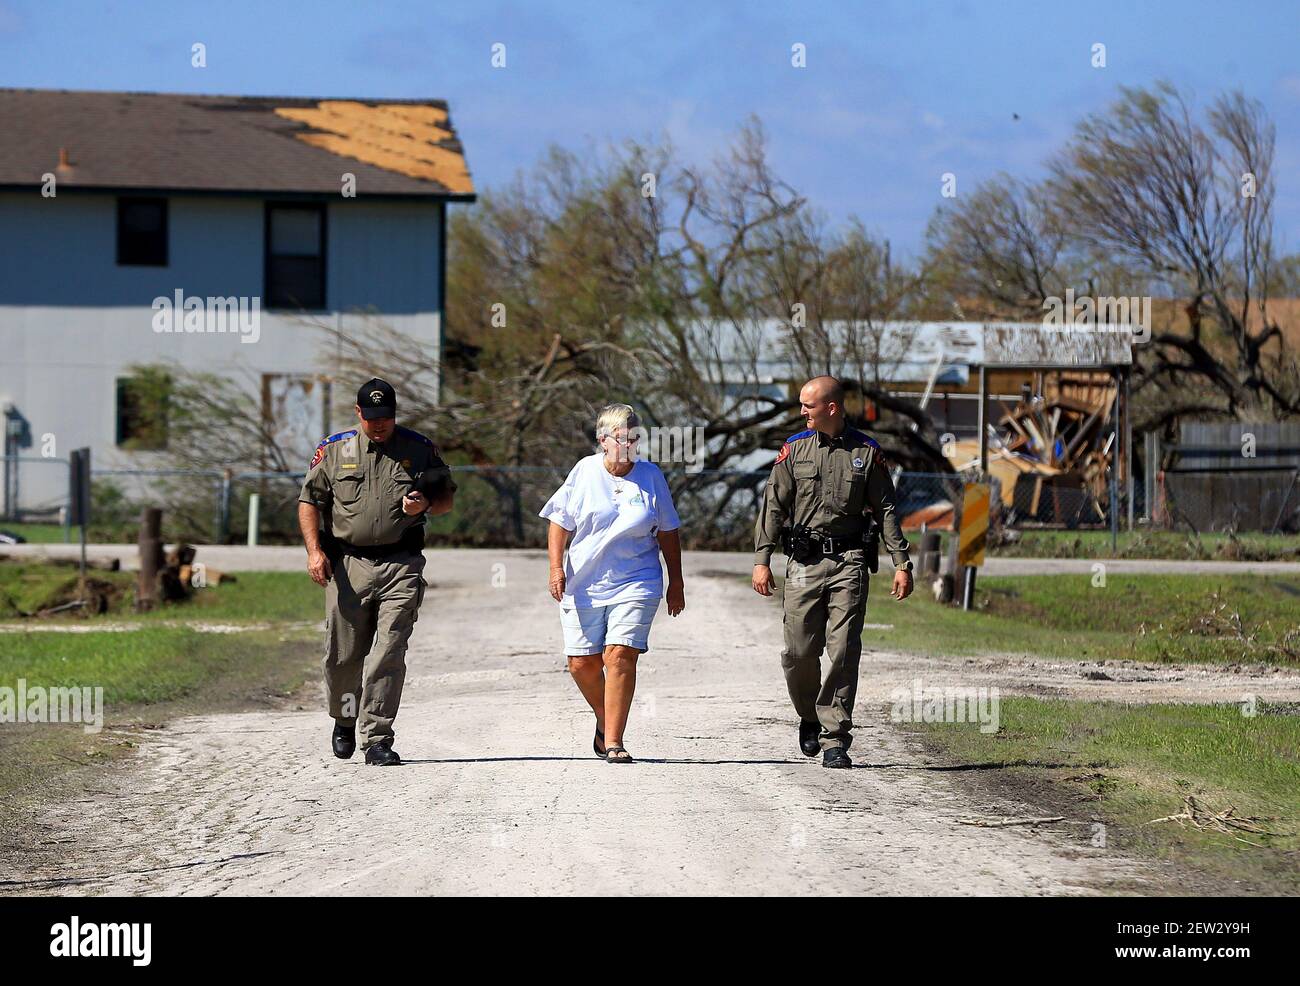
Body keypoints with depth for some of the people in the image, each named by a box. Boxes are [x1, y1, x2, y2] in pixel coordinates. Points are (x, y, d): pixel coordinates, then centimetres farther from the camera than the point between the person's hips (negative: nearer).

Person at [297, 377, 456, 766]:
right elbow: (309, 501, 11)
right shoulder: (334, 450, 8)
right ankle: (345, 720, 31)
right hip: (347, 566, 1)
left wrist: (425, 504, -7)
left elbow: (446, 499, 16)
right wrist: (315, 550, -2)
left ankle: (376, 738, -10)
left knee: (388, 654, -11)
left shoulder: (419, 449, 8)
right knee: (344, 655, 5)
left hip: (401, 566, -1)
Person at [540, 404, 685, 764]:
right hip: (584, 584, 1)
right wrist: (556, 567, -6)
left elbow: (667, 532, 13)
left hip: (635, 583, -1)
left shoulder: (651, 476, 4)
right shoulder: (585, 472, 1)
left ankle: (613, 741, -12)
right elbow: (560, 522, 5)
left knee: (620, 656, -15)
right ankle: (605, 719, 30)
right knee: (582, 664, 2)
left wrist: (676, 582, 14)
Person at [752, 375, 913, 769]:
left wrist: (902, 563, 2)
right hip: (804, 562, 1)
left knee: (844, 651, -7)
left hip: (849, 562, -1)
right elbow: (773, 506, 6)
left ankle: (835, 739, -4)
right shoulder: (794, 449, 7)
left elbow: (886, 510, 9)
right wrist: (761, 560, -2)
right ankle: (809, 718, 26)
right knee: (799, 651, -1)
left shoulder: (866, 452, 5)